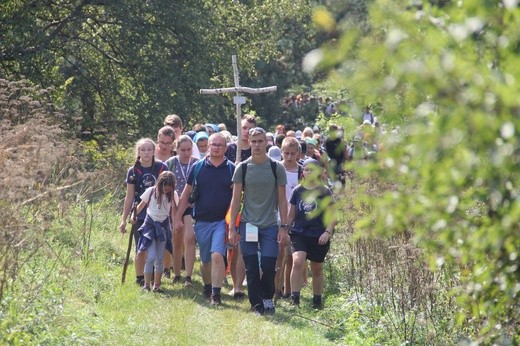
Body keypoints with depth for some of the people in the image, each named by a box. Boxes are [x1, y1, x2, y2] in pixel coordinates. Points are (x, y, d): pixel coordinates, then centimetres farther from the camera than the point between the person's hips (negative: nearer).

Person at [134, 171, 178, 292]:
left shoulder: (173, 195, -3)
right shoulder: (151, 191, -8)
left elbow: (174, 214, -7)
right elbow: (141, 205, 6)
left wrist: (172, 198, -16)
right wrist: (134, 216, 8)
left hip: (163, 226, 2)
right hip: (150, 224, -2)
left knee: (160, 259, 3)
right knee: (151, 257, -12)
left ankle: (157, 285, 11)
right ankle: (146, 285, -6)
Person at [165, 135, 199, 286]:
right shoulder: (170, 163, -1)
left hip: (192, 207, -1)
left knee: (189, 238, -18)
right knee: (177, 242, 11)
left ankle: (188, 277, -18)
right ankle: (177, 274, 25)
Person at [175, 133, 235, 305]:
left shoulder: (232, 169, 1)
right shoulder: (198, 167, 5)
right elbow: (186, 193, 9)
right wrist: (178, 217, 5)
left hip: (222, 220, -3)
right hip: (201, 220, 3)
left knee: (217, 255, -19)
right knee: (205, 259, 12)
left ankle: (216, 293, -16)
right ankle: (207, 287, 33)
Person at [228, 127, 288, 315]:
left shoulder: (276, 168, 3)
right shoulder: (242, 168, 3)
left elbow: (282, 200, 5)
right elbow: (236, 199, 5)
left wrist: (283, 227, -2)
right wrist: (232, 228, 0)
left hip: (270, 225, -1)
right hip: (248, 225, 1)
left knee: (268, 266, -8)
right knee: (251, 269, 1)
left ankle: (267, 298, 15)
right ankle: (257, 305, 10)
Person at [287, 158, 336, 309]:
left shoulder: (325, 192, 0)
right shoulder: (298, 191, 5)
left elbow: (332, 216, 0)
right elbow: (291, 215, 14)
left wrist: (327, 232, -13)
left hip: (319, 237, 0)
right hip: (299, 234, 0)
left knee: (317, 270, 10)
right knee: (298, 261, -22)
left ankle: (317, 300, 25)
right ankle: (294, 298, -21)